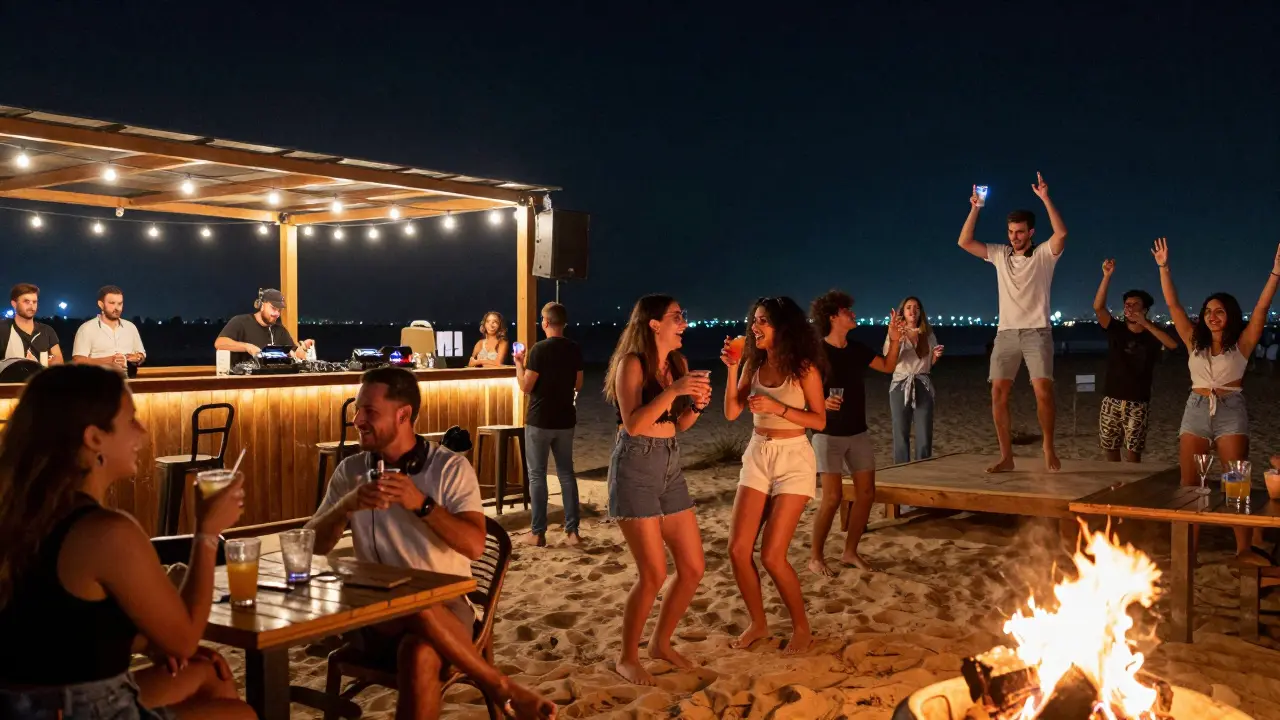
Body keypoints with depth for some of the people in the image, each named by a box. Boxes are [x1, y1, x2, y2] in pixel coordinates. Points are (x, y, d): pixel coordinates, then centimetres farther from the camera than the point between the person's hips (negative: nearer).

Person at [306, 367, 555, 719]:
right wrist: (347, 505, -15)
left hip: (445, 609, -2)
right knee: (413, 605, -36)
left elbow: (474, 545, -13)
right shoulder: (350, 472, 8)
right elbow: (311, 546, 4)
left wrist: (421, 503, -25)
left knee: (419, 655, -39)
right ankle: (505, 690, -19)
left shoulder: (451, 467, -2)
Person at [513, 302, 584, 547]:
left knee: (537, 475, 3)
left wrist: (519, 363, 3)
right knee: (566, 473, 11)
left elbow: (526, 386, -12)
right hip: (565, 420, 5)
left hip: (539, 421, -5)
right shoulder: (575, 350, 3)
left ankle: (538, 533, 5)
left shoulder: (539, 349, -14)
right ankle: (572, 531, 10)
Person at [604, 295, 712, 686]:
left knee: (693, 568, 7)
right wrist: (672, 391, -24)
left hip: (670, 466, 8)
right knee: (654, 574, -8)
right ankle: (627, 658, 12)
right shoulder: (632, 363, -11)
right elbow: (633, 424, -20)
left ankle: (661, 643, 27)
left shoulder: (678, 362, 10)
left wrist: (697, 404, -2)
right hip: (635, 467, -7)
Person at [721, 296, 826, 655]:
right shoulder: (754, 364, 5)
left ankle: (801, 627, 13)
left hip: (794, 458, -5)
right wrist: (731, 368, -10)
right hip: (757, 456, 5)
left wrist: (777, 407, -20)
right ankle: (758, 623, 19)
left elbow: (819, 421, -9)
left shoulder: (804, 368, -8)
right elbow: (731, 413, 0)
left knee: (771, 555, -8)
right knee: (738, 549, 0)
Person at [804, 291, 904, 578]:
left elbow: (888, 366, 16)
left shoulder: (856, 348, 7)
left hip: (858, 433, 7)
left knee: (866, 493, 5)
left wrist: (895, 340, 0)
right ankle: (815, 557, 1)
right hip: (829, 434, -7)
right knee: (833, 497, -12)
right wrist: (822, 401, -30)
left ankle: (850, 552, 18)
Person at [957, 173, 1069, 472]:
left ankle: (1049, 448, 4)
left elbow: (1061, 234, -19)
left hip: (1036, 332, -3)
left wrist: (1045, 198, -21)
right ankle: (1006, 457, 1)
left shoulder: (1043, 254, 1)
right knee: (998, 394, -4)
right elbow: (964, 242, 4)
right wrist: (975, 209, -3)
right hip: (1005, 333, 4)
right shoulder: (999, 254, 10)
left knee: (1043, 391, -15)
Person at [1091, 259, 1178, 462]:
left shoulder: (1151, 336, 4)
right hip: (1111, 400, 2)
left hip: (1137, 403, -2)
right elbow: (1098, 307, -11)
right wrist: (1107, 276, -21)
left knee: (1133, 453, -5)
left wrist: (1145, 323, -20)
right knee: (1111, 451, 5)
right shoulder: (1116, 329, 6)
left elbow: (1173, 344, -18)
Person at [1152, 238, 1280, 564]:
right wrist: (1164, 268, 3)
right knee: (1189, 484, 3)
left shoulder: (1241, 344, 1)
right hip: (1196, 411, 3)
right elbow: (1173, 305, 7)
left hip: (1231, 412, -3)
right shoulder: (1195, 342, 8)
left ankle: (1244, 548, 1)